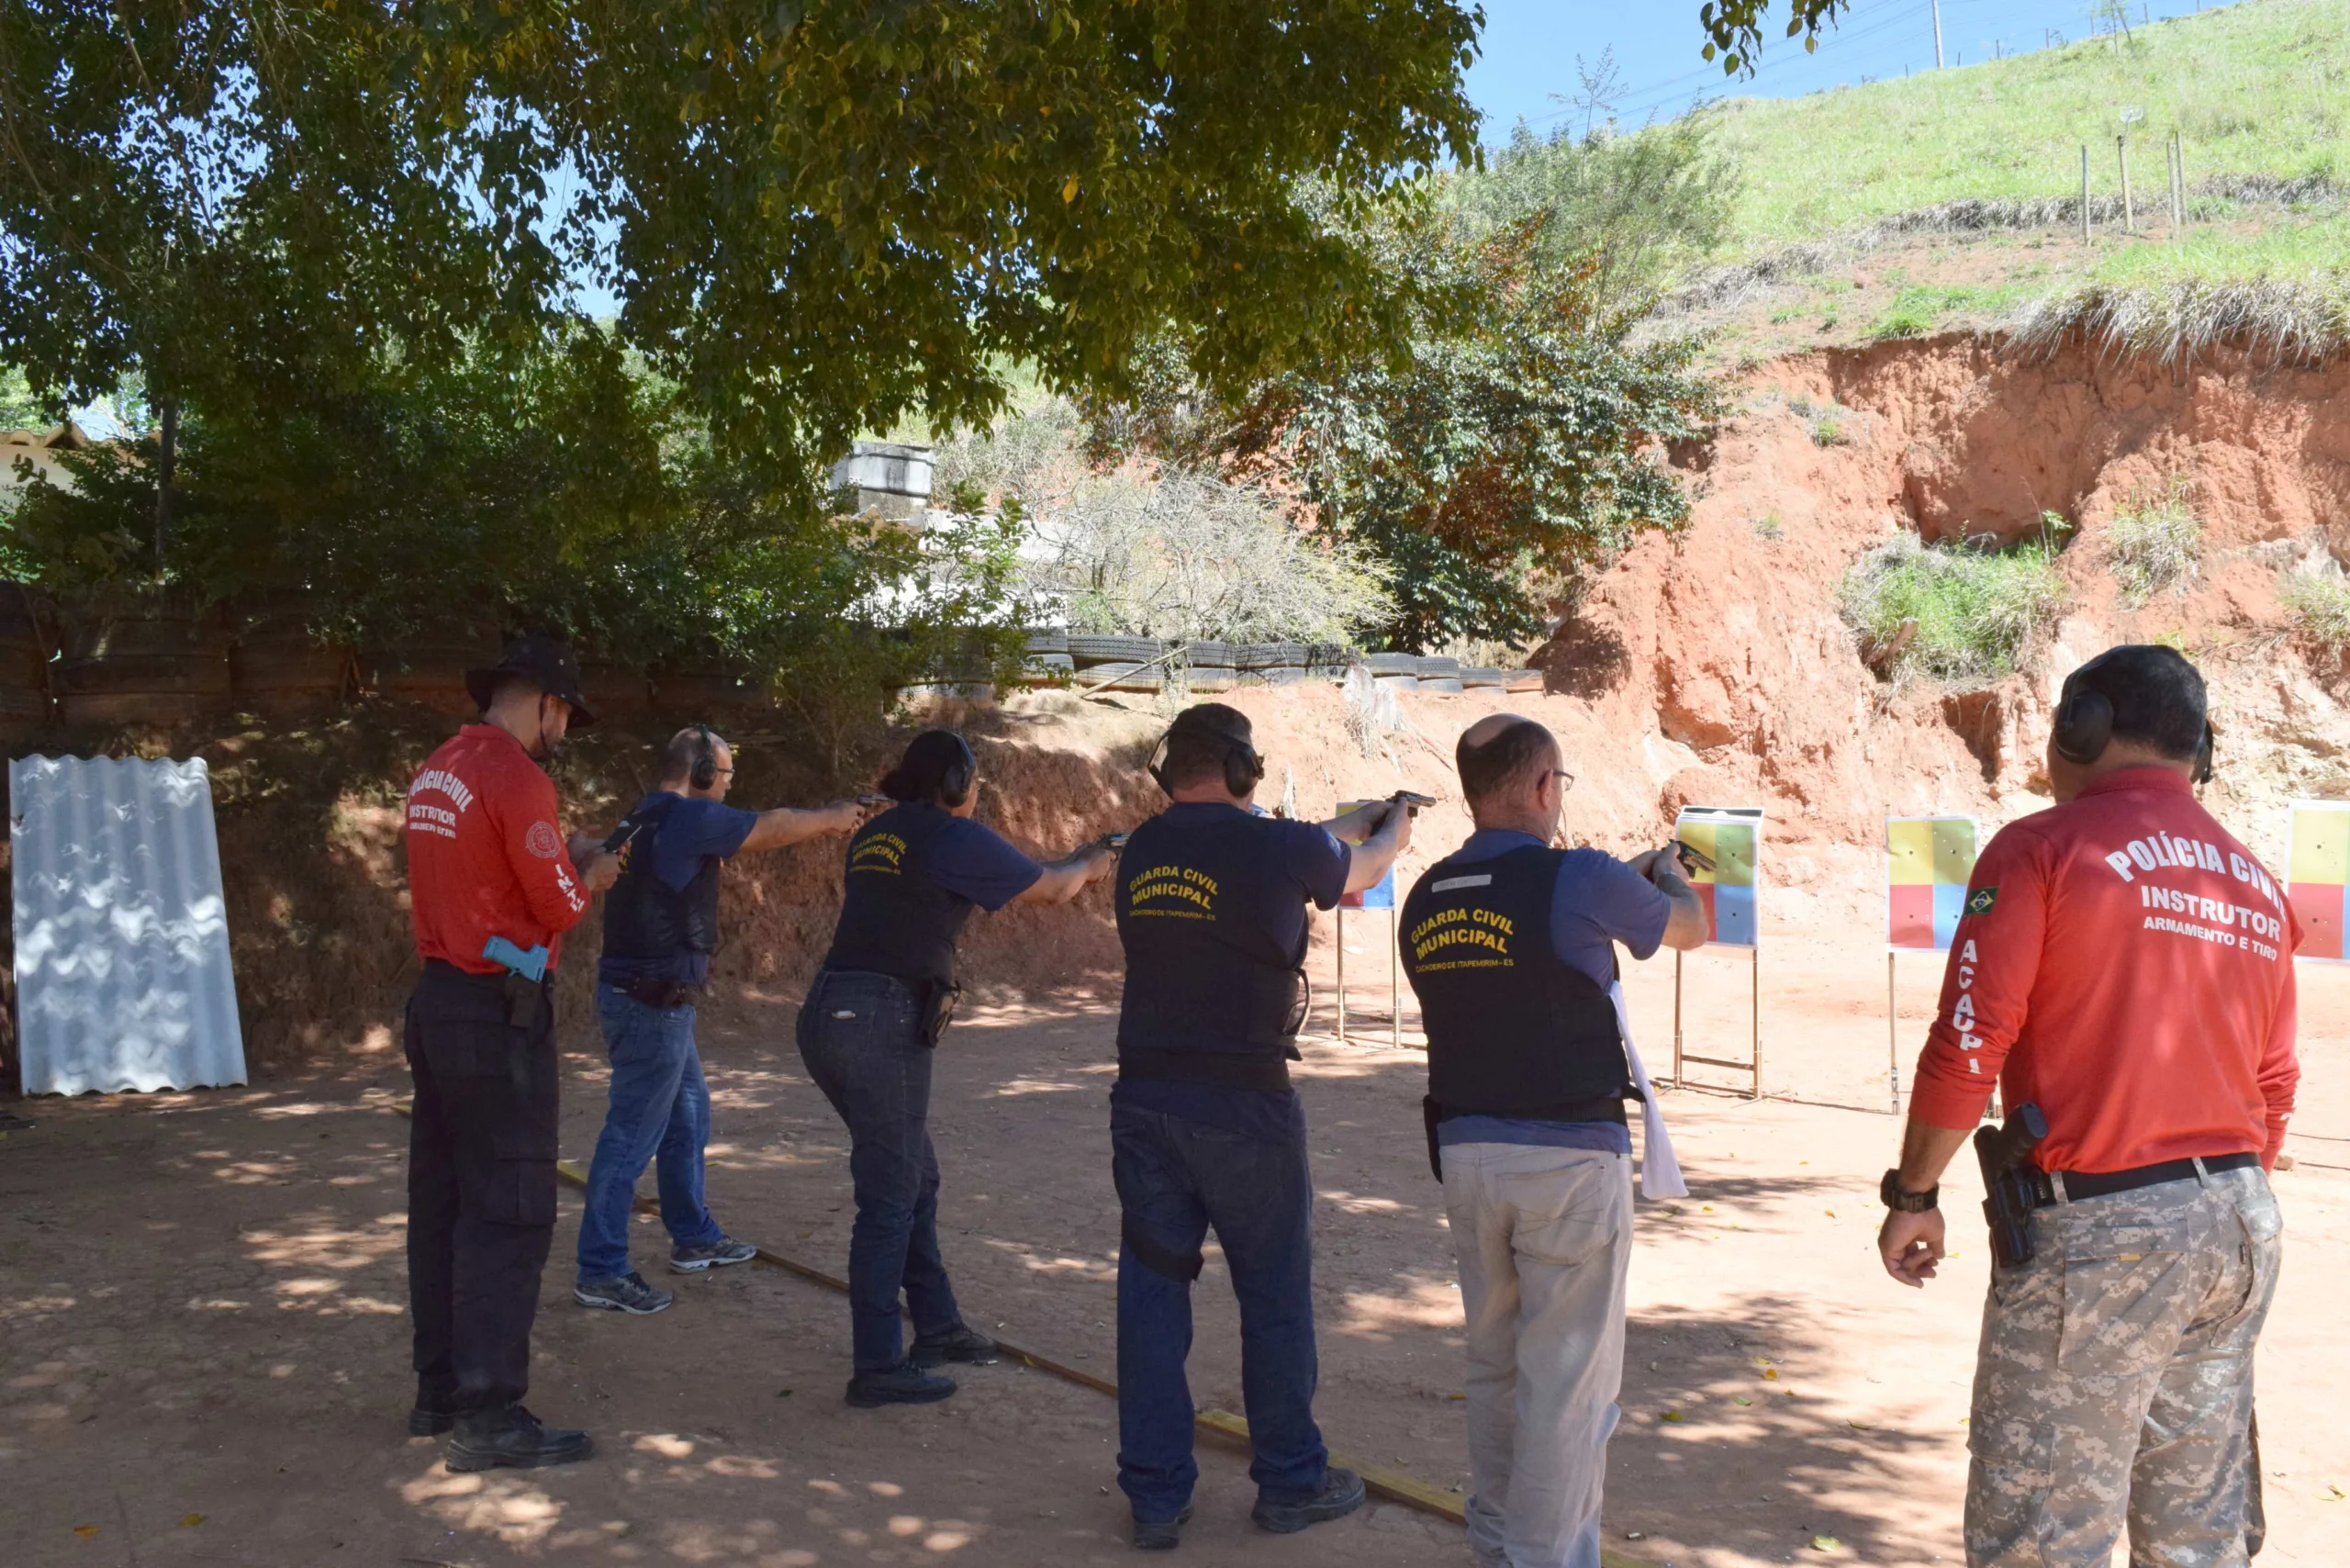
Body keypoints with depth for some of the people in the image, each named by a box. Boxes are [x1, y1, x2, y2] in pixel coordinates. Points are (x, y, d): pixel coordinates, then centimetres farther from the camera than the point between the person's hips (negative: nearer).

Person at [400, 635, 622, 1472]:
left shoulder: (436, 771, 10)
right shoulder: (518, 778, -16)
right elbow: (560, 909, -14)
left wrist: (561, 858, 14)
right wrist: (590, 875, 6)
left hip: (438, 999, 9)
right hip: (499, 1012, -9)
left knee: (442, 1200, 14)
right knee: (509, 1212, -4)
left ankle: (438, 1388, 23)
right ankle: (489, 1415, -2)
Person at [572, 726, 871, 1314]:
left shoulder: (646, 818, 14)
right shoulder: (687, 816, -16)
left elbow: (754, 833, 21)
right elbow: (771, 829, -9)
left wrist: (823, 822, 17)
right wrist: (832, 817, 8)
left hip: (649, 997, 11)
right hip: (652, 1001, -11)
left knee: (687, 1116, 21)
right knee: (633, 1135, -5)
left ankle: (695, 1238, 34)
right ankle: (601, 1272, 0)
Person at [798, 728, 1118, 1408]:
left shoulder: (875, 834, 16)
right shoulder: (954, 837, -6)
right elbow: (1051, 888, 4)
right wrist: (1091, 864, 27)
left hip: (828, 1015, 8)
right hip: (881, 1026, -8)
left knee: (916, 1178, 19)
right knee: (890, 1196, -2)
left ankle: (938, 1327, 29)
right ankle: (878, 1367, 3)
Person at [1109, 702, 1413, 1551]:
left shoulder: (1142, 850, 6)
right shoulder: (1277, 846, -10)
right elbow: (1360, 873, 12)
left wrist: (1353, 819, 35)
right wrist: (1393, 829, 35)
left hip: (1144, 1099, 5)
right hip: (1242, 1105, -5)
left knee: (1151, 1290, 11)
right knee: (1275, 1293, 11)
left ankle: (1155, 1496, 16)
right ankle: (1290, 1481, 24)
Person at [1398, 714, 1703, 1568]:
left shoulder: (1424, 900, 4)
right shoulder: (1580, 879, -13)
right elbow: (1691, 928, 5)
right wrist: (1666, 874, 28)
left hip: (1464, 1151, 6)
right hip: (1569, 1155, -6)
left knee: (1494, 1364, 20)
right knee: (1569, 1375, 4)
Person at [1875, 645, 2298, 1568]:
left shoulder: (2045, 848, -8)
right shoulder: (2256, 883, 12)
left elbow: (1969, 1044, -13)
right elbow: (2273, 1086, 16)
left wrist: (1913, 1193, -3)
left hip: (2096, 1227, -7)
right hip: (2242, 1228, 7)